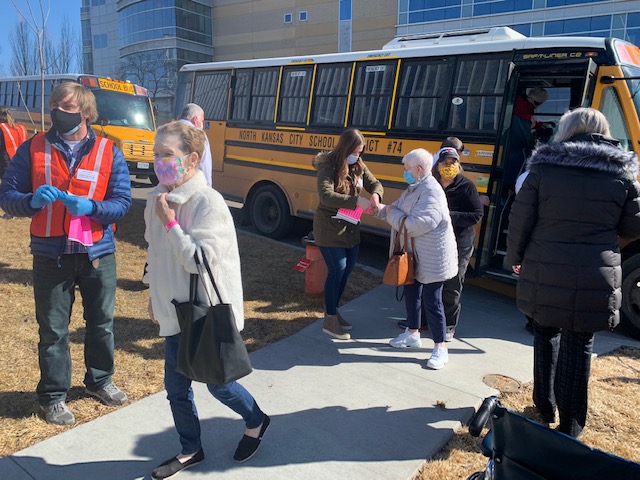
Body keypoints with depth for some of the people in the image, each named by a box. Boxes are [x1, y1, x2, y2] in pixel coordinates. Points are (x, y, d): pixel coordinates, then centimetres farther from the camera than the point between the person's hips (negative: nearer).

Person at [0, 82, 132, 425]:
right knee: (53, 329, 8)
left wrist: (90, 207, -23)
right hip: (51, 256, 0)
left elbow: (122, 202, -5)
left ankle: (100, 381, 37)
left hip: (98, 254, 1)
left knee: (102, 323, 15)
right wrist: (32, 200, -21)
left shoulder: (109, 152, 0)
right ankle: (53, 396, 26)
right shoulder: (33, 149, 1)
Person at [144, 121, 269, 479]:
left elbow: (202, 261, -26)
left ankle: (256, 421, 38)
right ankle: (190, 451, 37)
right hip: (176, 312, 7)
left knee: (217, 382, 9)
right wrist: (155, 295, 19)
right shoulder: (158, 199, 2)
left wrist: (171, 224, -23)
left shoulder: (208, 202, -21)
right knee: (177, 388, 15)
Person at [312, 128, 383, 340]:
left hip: (351, 227, 8)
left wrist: (375, 195, -14)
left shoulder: (358, 165, 4)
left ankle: (332, 310, 33)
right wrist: (356, 201, -36)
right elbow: (325, 196, -30)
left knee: (347, 269, 14)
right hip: (329, 229, -8)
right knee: (337, 271, -4)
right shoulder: (328, 167, -17)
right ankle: (329, 321, 10)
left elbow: (375, 183, 10)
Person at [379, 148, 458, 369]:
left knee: (431, 301, -1)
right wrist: (378, 208, 0)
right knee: (411, 292, 21)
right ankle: (413, 333, 40)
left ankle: (440, 347, 14)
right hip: (414, 255, 10)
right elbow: (398, 208, 15)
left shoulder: (431, 192, -25)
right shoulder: (415, 187, 7)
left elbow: (416, 225, -30)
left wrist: (392, 213, -17)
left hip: (432, 258, -10)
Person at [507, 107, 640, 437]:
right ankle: (570, 427, 21)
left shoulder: (544, 168, -5)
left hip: (544, 275, 0)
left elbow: (520, 221, -4)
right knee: (578, 347, 10)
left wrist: (515, 257, 12)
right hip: (594, 281, 0)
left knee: (546, 335, 21)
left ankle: (545, 407, 31)